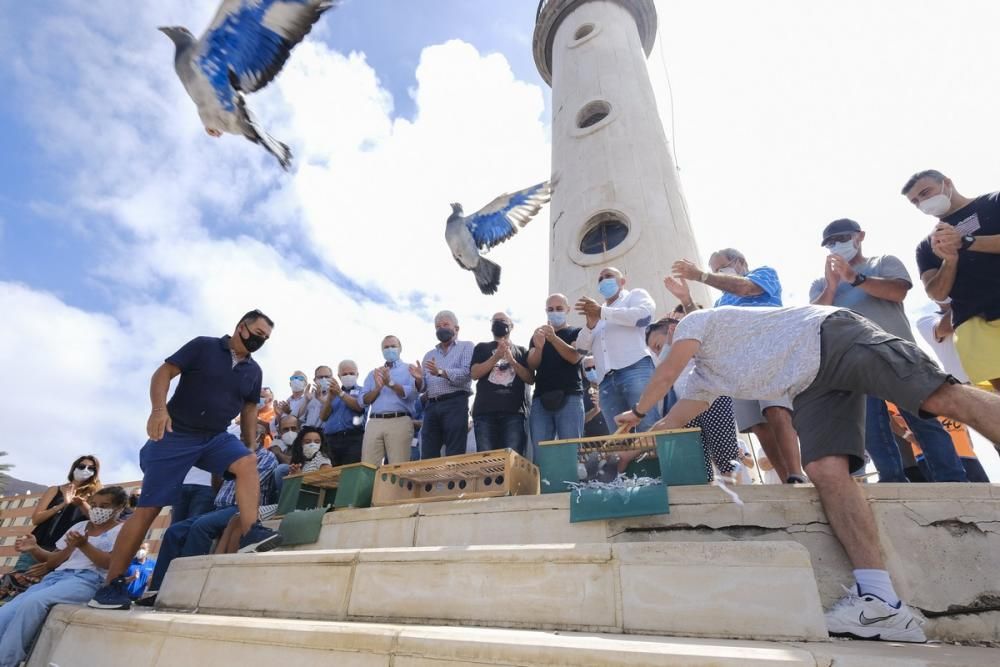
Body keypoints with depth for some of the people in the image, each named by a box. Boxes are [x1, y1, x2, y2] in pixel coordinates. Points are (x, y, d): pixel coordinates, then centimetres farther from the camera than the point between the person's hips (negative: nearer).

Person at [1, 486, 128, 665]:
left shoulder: (123, 530, 5)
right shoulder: (80, 526, 24)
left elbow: (112, 563, -9)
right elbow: (54, 561, 22)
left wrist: (84, 545, -20)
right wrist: (34, 549, 3)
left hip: (87, 580, -6)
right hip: (56, 576, 6)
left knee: (33, 601, -31)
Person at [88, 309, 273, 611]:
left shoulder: (254, 371, 8)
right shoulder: (203, 346, -5)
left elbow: (249, 410, 16)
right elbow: (163, 373, -9)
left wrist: (251, 445, 8)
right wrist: (159, 409, -25)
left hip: (216, 437, 4)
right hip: (176, 434, -4)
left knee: (247, 463, -25)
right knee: (148, 509, -1)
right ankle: (111, 585, 12)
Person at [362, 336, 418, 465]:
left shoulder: (409, 369, 12)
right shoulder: (374, 373, 23)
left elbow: (411, 394, -5)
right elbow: (363, 401, 13)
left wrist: (390, 383, -13)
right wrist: (378, 388, -4)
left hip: (399, 421, -3)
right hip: (374, 422, 4)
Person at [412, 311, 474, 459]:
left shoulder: (466, 347, 9)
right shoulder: (429, 354, 24)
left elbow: (466, 374, -9)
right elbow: (423, 387, 17)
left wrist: (441, 372, -20)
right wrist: (419, 379, -6)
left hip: (455, 403, -5)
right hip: (432, 406, 5)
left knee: (454, 456, -7)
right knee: (427, 457, 3)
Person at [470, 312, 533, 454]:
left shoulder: (521, 351, 20)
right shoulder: (481, 348, 19)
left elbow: (531, 379, 9)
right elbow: (474, 374, 4)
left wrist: (512, 360, -5)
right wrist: (496, 356, -8)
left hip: (514, 411, 0)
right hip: (484, 411, 0)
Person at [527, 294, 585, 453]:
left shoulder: (576, 332, 12)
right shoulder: (538, 335, 21)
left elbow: (574, 357, -8)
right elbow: (531, 366, 7)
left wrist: (554, 338, -25)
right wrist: (538, 347, -15)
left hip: (569, 397, -2)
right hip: (540, 399, 3)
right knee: (539, 452, -5)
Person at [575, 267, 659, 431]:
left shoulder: (635, 294, 17)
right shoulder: (596, 311, 31)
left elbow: (644, 315, -7)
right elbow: (581, 347, 22)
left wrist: (602, 312, -2)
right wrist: (590, 325, 2)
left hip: (635, 369, -5)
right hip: (606, 379, 5)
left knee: (649, 427, -14)